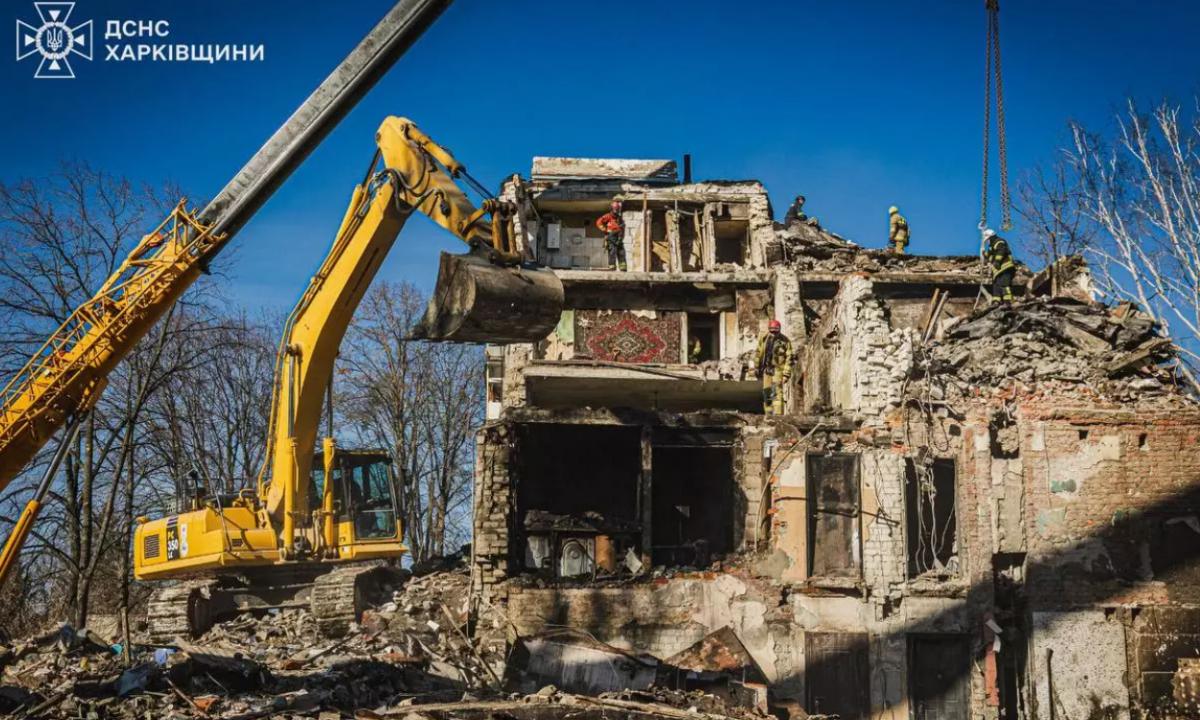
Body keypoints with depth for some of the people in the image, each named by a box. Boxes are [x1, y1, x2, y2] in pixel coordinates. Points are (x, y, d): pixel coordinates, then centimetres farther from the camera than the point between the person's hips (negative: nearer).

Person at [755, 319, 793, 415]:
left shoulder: (785, 341, -8)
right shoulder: (763, 339, 4)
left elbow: (789, 358, -7)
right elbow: (758, 355, 11)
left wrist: (786, 374, -12)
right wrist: (758, 371, 11)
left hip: (778, 369, -5)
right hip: (767, 369, 5)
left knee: (777, 393, -15)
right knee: (767, 393, 8)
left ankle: (777, 415, -19)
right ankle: (768, 414, 18)